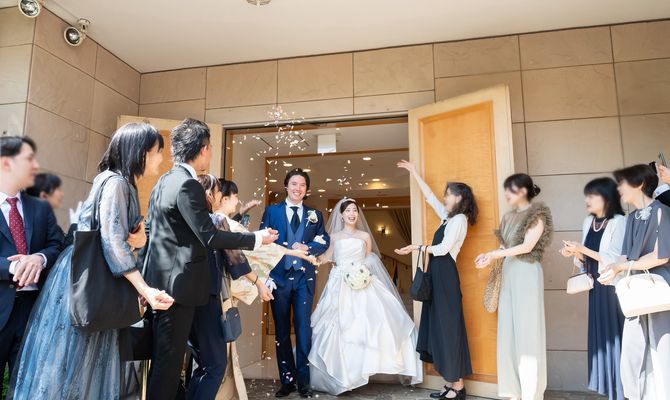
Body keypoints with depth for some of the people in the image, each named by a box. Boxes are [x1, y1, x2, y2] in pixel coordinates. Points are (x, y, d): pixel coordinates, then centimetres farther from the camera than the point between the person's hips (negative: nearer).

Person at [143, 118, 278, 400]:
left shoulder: (164, 181, 11)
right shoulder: (188, 185, -19)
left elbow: (150, 229, 18)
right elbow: (209, 237, -22)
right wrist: (256, 238, -13)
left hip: (160, 280, 10)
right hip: (177, 283, -10)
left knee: (161, 356, 20)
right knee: (169, 358, 1)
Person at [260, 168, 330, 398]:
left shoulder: (315, 214, 11)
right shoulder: (272, 211, 7)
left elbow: (324, 241, 3)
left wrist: (307, 248, -15)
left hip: (304, 277, 0)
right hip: (279, 276, 0)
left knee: (304, 328, 1)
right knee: (281, 330, 8)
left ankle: (304, 381, 12)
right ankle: (287, 380, 19)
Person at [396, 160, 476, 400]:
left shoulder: (459, 219, -9)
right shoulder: (448, 217, 16)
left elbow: (444, 248, -18)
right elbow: (429, 196, 22)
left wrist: (417, 248, -14)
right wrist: (413, 172, 23)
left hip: (446, 276, -9)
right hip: (438, 275, 9)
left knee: (448, 326, -5)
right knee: (439, 326, 9)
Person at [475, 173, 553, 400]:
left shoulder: (537, 214, -4)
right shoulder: (509, 216, 16)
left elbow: (527, 246, -13)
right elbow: (505, 246, 13)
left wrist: (494, 254, -15)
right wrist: (489, 256, -5)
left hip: (527, 273, -7)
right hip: (508, 273, 7)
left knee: (527, 330, -3)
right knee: (508, 331, 5)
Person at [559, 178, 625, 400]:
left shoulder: (619, 222, -11)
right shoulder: (589, 222, 10)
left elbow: (615, 259, -17)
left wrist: (583, 249, -18)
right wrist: (575, 253, -7)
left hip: (612, 286, -6)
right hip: (595, 286, 6)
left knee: (614, 335, -1)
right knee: (600, 336, 9)